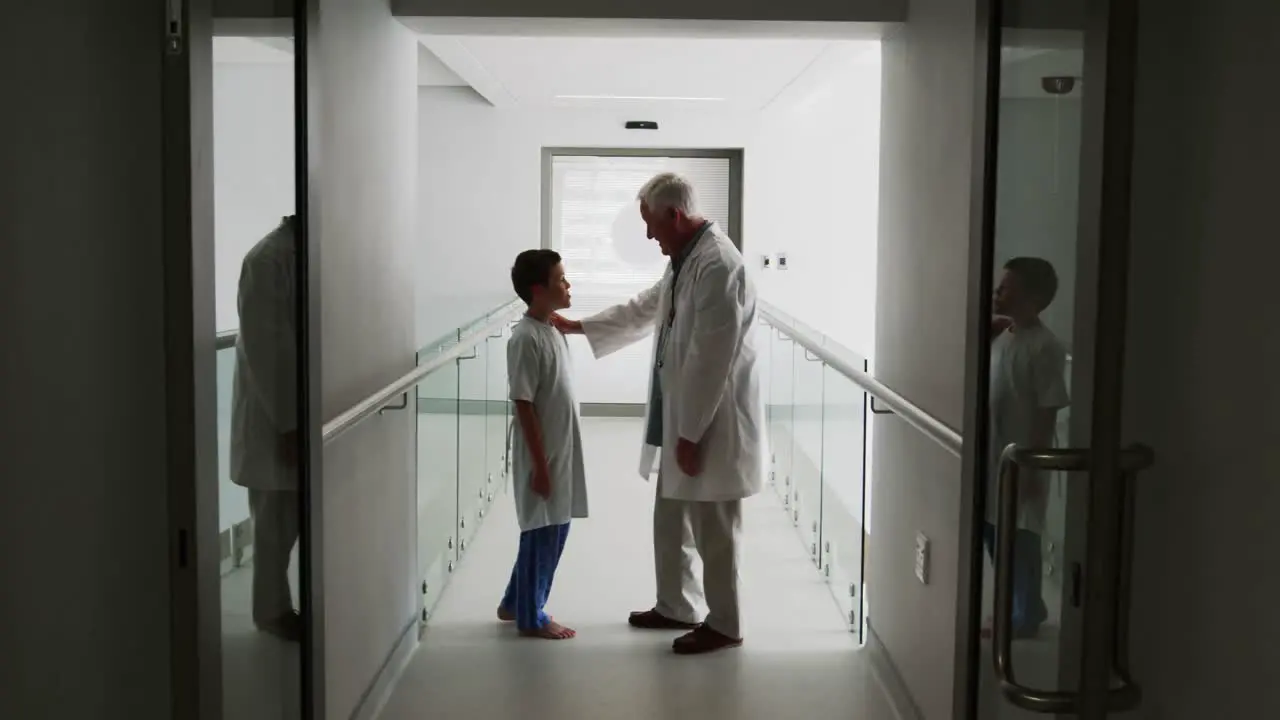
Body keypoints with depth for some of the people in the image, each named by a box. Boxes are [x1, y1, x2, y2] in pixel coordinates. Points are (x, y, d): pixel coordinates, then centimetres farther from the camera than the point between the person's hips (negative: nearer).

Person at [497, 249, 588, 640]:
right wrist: (540, 464, -19)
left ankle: (515, 603, 31)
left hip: (561, 452, 9)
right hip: (542, 456, -9)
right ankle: (531, 616, 18)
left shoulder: (551, 330, 10)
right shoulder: (526, 339, -19)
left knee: (554, 531, 17)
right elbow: (524, 405, -20)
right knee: (542, 533, 3)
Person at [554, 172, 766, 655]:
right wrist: (578, 327, 28)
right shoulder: (685, 259, 11)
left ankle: (723, 624, 18)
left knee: (714, 529, 4)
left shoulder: (718, 264, -22)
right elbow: (644, 310, 27)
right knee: (671, 521, 19)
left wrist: (693, 432, -21)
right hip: (681, 418, 10)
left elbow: (711, 358, -24)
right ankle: (676, 606, 35)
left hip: (712, 422, -10)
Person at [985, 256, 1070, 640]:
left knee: (1020, 540, 4)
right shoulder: (1000, 335, 6)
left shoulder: (1045, 347, -18)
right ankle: (1019, 607, 33)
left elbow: (1048, 412, -17)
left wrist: (1033, 467, -17)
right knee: (993, 534, 16)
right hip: (993, 457, 8)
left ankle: (1025, 616, 20)